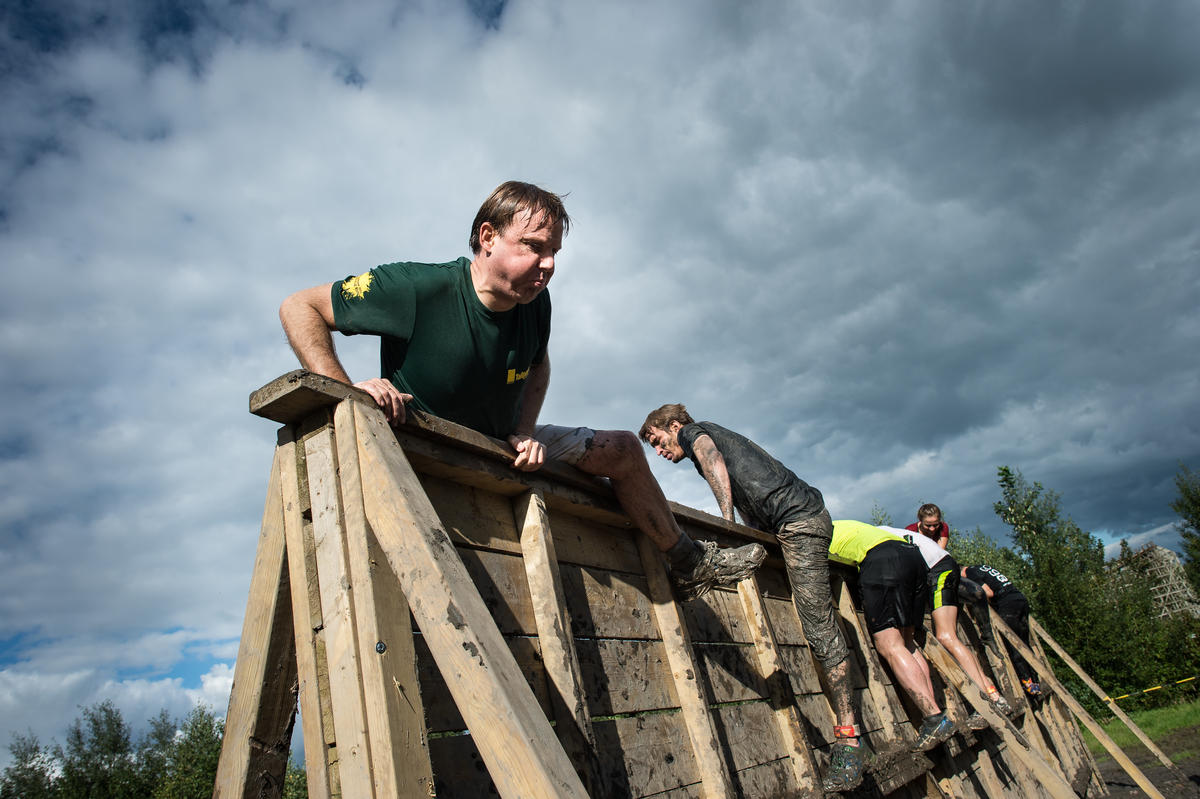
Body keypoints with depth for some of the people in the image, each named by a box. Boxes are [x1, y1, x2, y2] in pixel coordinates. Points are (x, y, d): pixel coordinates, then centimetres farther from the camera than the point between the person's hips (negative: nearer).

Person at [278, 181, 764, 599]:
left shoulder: (535, 303, -10)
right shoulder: (419, 289, -28)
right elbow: (299, 308, -20)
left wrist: (525, 432, -7)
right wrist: (345, 391, -34)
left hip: (502, 445, 6)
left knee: (622, 451, 5)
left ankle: (690, 564, 26)